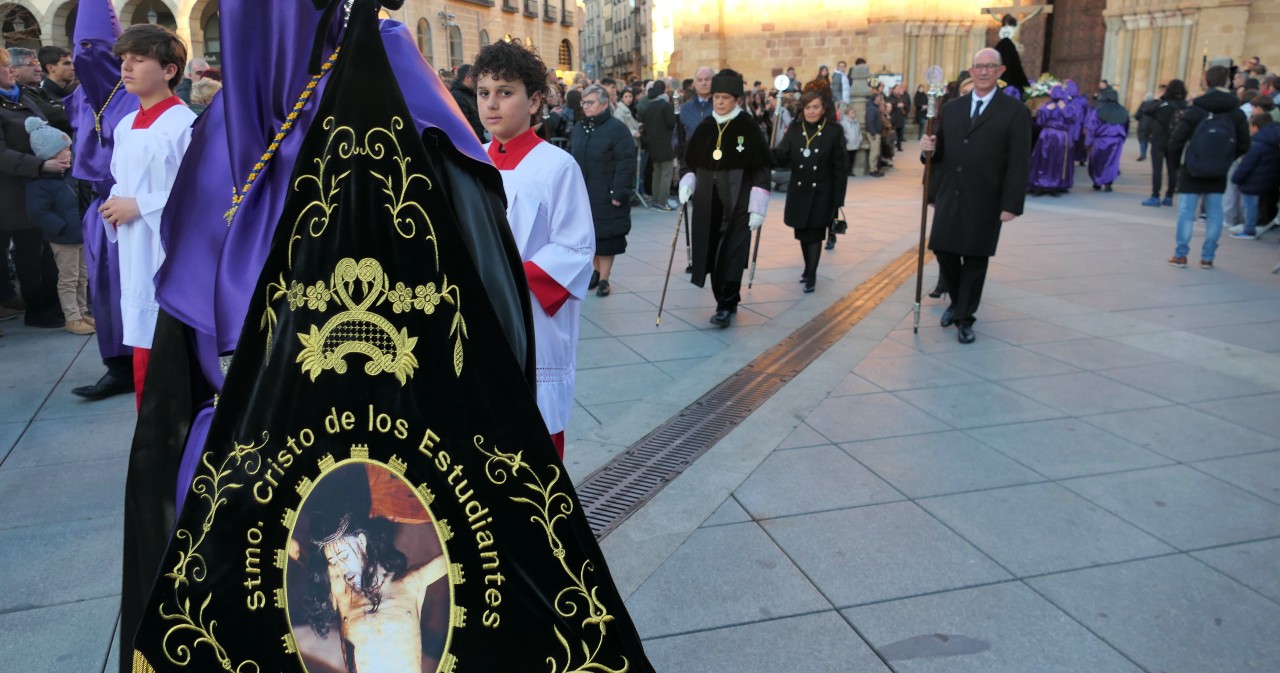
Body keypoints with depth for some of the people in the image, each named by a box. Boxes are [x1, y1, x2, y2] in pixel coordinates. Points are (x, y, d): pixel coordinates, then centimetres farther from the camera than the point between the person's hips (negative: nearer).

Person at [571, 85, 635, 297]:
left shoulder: (616, 128, -10)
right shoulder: (579, 128, 11)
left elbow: (626, 163, -15)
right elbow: (573, 159, 15)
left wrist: (619, 192, -18)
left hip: (606, 196, -6)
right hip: (582, 193, 6)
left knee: (606, 237, -1)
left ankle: (604, 279, 9)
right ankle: (598, 271, 28)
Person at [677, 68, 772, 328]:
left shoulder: (748, 128, -6)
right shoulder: (704, 128, 6)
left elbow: (761, 170, -7)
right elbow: (689, 162, 15)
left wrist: (758, 209, -12)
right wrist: (686, 184, -5)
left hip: (736, 205, -4)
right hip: (707, 204, 4)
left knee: (730, 255, -5)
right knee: (711, 254, 7)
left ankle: (726, 306, 5)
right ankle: (725, 301, 22)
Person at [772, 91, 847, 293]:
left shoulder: (834, 131, -7)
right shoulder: (794, 129, 1)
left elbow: (841, 167, -7)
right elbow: (781, 157, -7)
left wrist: (839, 199, -10)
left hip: (821, 192, -3)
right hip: (798, 191, 4)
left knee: (815, 233, -2)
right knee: (802, 233, 14)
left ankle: (812, 274, 9)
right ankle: (808, 268, 33)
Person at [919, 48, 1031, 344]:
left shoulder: (1015, 112, -3)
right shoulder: (950, 108, 10)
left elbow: (1019, 163, -7)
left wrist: (1012, 204, -12)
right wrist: (929, 148, -10)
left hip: (985, 201, -3)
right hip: (948, 197, 3)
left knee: (975, 259, 5)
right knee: (944, 252, 6)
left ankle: (965, 318, 19)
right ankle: (957, 301, 32)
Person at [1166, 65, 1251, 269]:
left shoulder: (1194, 111, -13)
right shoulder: (1236, 114, -1)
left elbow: (1175, 143, -14)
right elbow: (1244, 145, 3)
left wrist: (1178, 157, 5)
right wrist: (1225, 160, 17)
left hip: (1191, 172, -3)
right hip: (1218, 175, 3)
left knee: (1185, 212, 4)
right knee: (1214, 214, 9)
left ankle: (1180, 255, 5)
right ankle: (1207, 257, 12)